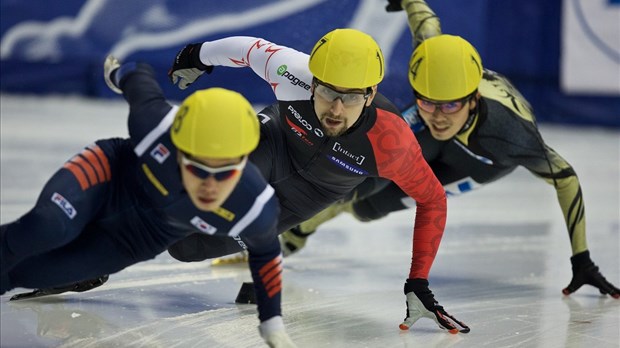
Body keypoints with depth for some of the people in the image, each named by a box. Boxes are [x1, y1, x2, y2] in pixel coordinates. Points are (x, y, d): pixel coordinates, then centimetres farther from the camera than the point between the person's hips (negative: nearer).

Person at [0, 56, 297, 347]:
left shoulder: (257, 210, -33)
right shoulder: (156, 124, -38)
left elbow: (265, 253, -9)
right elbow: (140, 78, -14)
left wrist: (272, 324, -3)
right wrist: (121, 73, 10)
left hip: (138, 237, 2)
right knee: (47, 228, -32)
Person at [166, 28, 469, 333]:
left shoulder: (392, 143, -36)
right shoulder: (293, 73, -35)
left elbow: (432, 200, -20)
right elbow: (252, 49, -13)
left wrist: (419, 281, -21)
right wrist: (200, 55, 6)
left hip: (310, 192, 0)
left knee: (187, 246, -11)